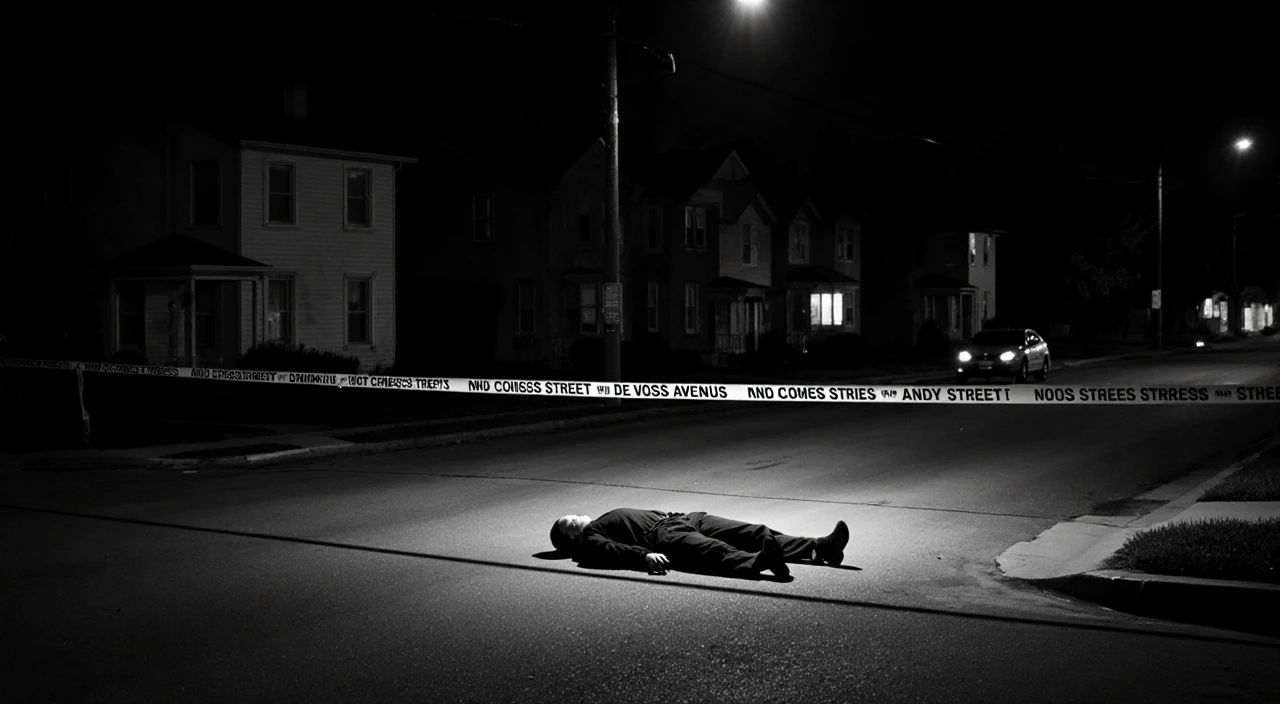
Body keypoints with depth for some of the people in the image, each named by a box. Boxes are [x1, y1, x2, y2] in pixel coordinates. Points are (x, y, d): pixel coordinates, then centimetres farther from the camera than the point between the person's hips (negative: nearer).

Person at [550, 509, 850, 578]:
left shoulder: (606, 520, 36)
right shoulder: (589, 538, 9)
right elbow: (611, 549, -12)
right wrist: (644, 556, -28)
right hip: (662, 535, -8)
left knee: (755, 532, -11)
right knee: (714, 550, -38)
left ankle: (819, 548, -23)